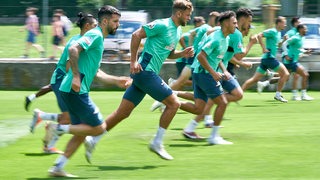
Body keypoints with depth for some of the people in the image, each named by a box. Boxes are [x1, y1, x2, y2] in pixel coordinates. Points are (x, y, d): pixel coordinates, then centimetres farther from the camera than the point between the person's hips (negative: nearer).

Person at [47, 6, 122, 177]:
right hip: (76, 91, -10)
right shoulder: (95, 35, -9)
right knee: (99, 128, -6)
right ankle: (60, 129, -6)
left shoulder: (97, 38, 22)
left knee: (81, 133, 12)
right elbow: (73, 49, -25)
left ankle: (58, 167, 11)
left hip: (72, 91, 10)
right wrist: (76, 76, -28)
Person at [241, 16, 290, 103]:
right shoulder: (272, 31, -11)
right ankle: (278, 95, -1)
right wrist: (264, 48, -22)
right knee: (285, 74, -5)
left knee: (255, 79, 7)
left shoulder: (278, 33, 17)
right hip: (269, 57, -9)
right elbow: (259, 35, -20)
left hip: (266, 59, 9)